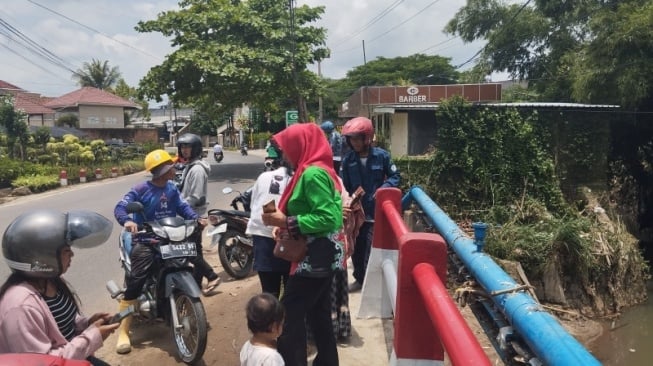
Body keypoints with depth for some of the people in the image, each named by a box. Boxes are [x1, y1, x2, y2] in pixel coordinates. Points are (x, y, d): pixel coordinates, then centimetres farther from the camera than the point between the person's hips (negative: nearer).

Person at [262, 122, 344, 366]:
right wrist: (287, 227, 5)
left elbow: (329, 218, -25)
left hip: (316, 257, -10)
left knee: (289, 315, -4)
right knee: (318, 314, 18)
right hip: (321, 255, 10)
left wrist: (286, 222, -20)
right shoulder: (317, 170, 12)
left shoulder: (312, 173, -18)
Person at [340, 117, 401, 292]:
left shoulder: (382, 155, -9)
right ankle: (360, 278, 33)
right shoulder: (348, 159, -4)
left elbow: (395, 177, 1)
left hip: (376, 212, -3)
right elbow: (343, 186, 2)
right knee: (356, 248, 14)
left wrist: (383, 189, -16)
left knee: (371, 249, -4)